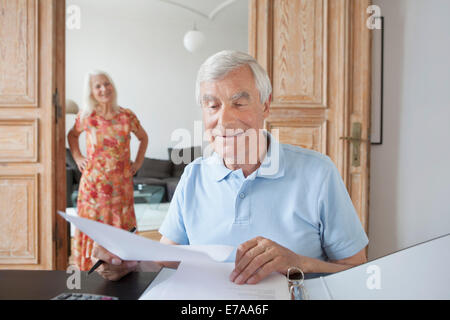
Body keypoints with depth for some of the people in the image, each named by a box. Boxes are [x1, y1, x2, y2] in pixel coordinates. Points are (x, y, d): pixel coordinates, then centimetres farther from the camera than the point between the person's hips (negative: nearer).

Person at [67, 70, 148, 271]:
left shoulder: (127, 116, -2)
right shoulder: (86, 117, -1)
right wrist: (77, 158, 8)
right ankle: (90, 269, 20)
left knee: (121, 226, 6)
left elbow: (143, 138, 15)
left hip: (121, 183, 0)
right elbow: (72, 135, 19)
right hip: (94, 183, 0)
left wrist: (138, 162, 8)